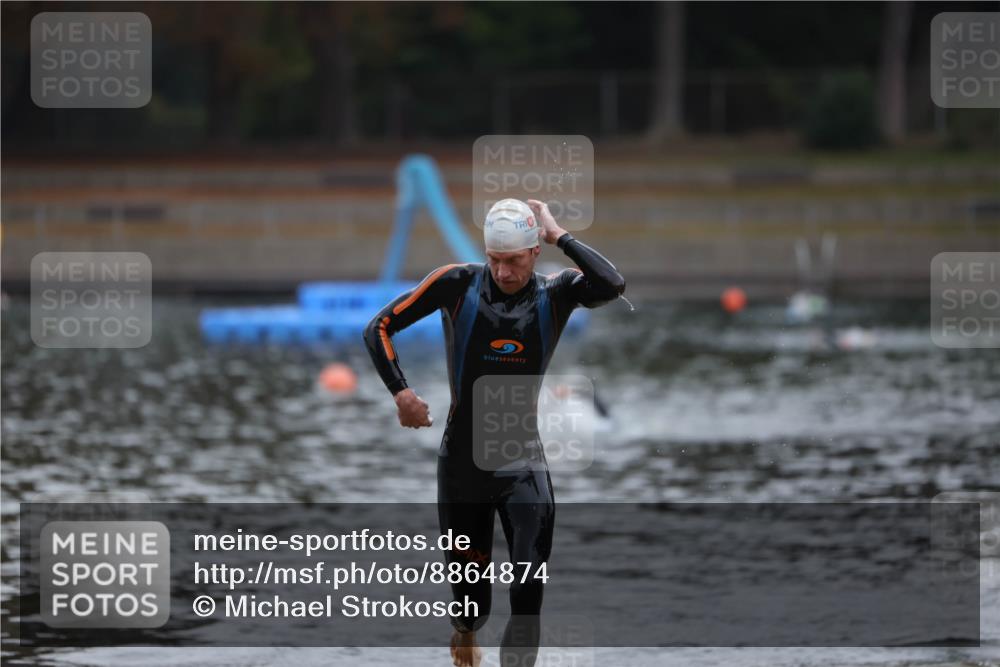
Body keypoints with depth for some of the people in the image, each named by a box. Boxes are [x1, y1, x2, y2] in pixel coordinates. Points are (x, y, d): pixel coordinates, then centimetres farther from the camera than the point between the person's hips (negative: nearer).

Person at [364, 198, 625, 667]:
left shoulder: (555, 294, -6)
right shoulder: (457, 285, -8)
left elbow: (612, 285, -27)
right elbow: (379, 328, -2)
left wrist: (559, 235, -20)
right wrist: (400, 391, -13)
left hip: (523, 465, 0)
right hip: (462, 463, 0)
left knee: (528, 592, -15)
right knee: (467, 576, 15)